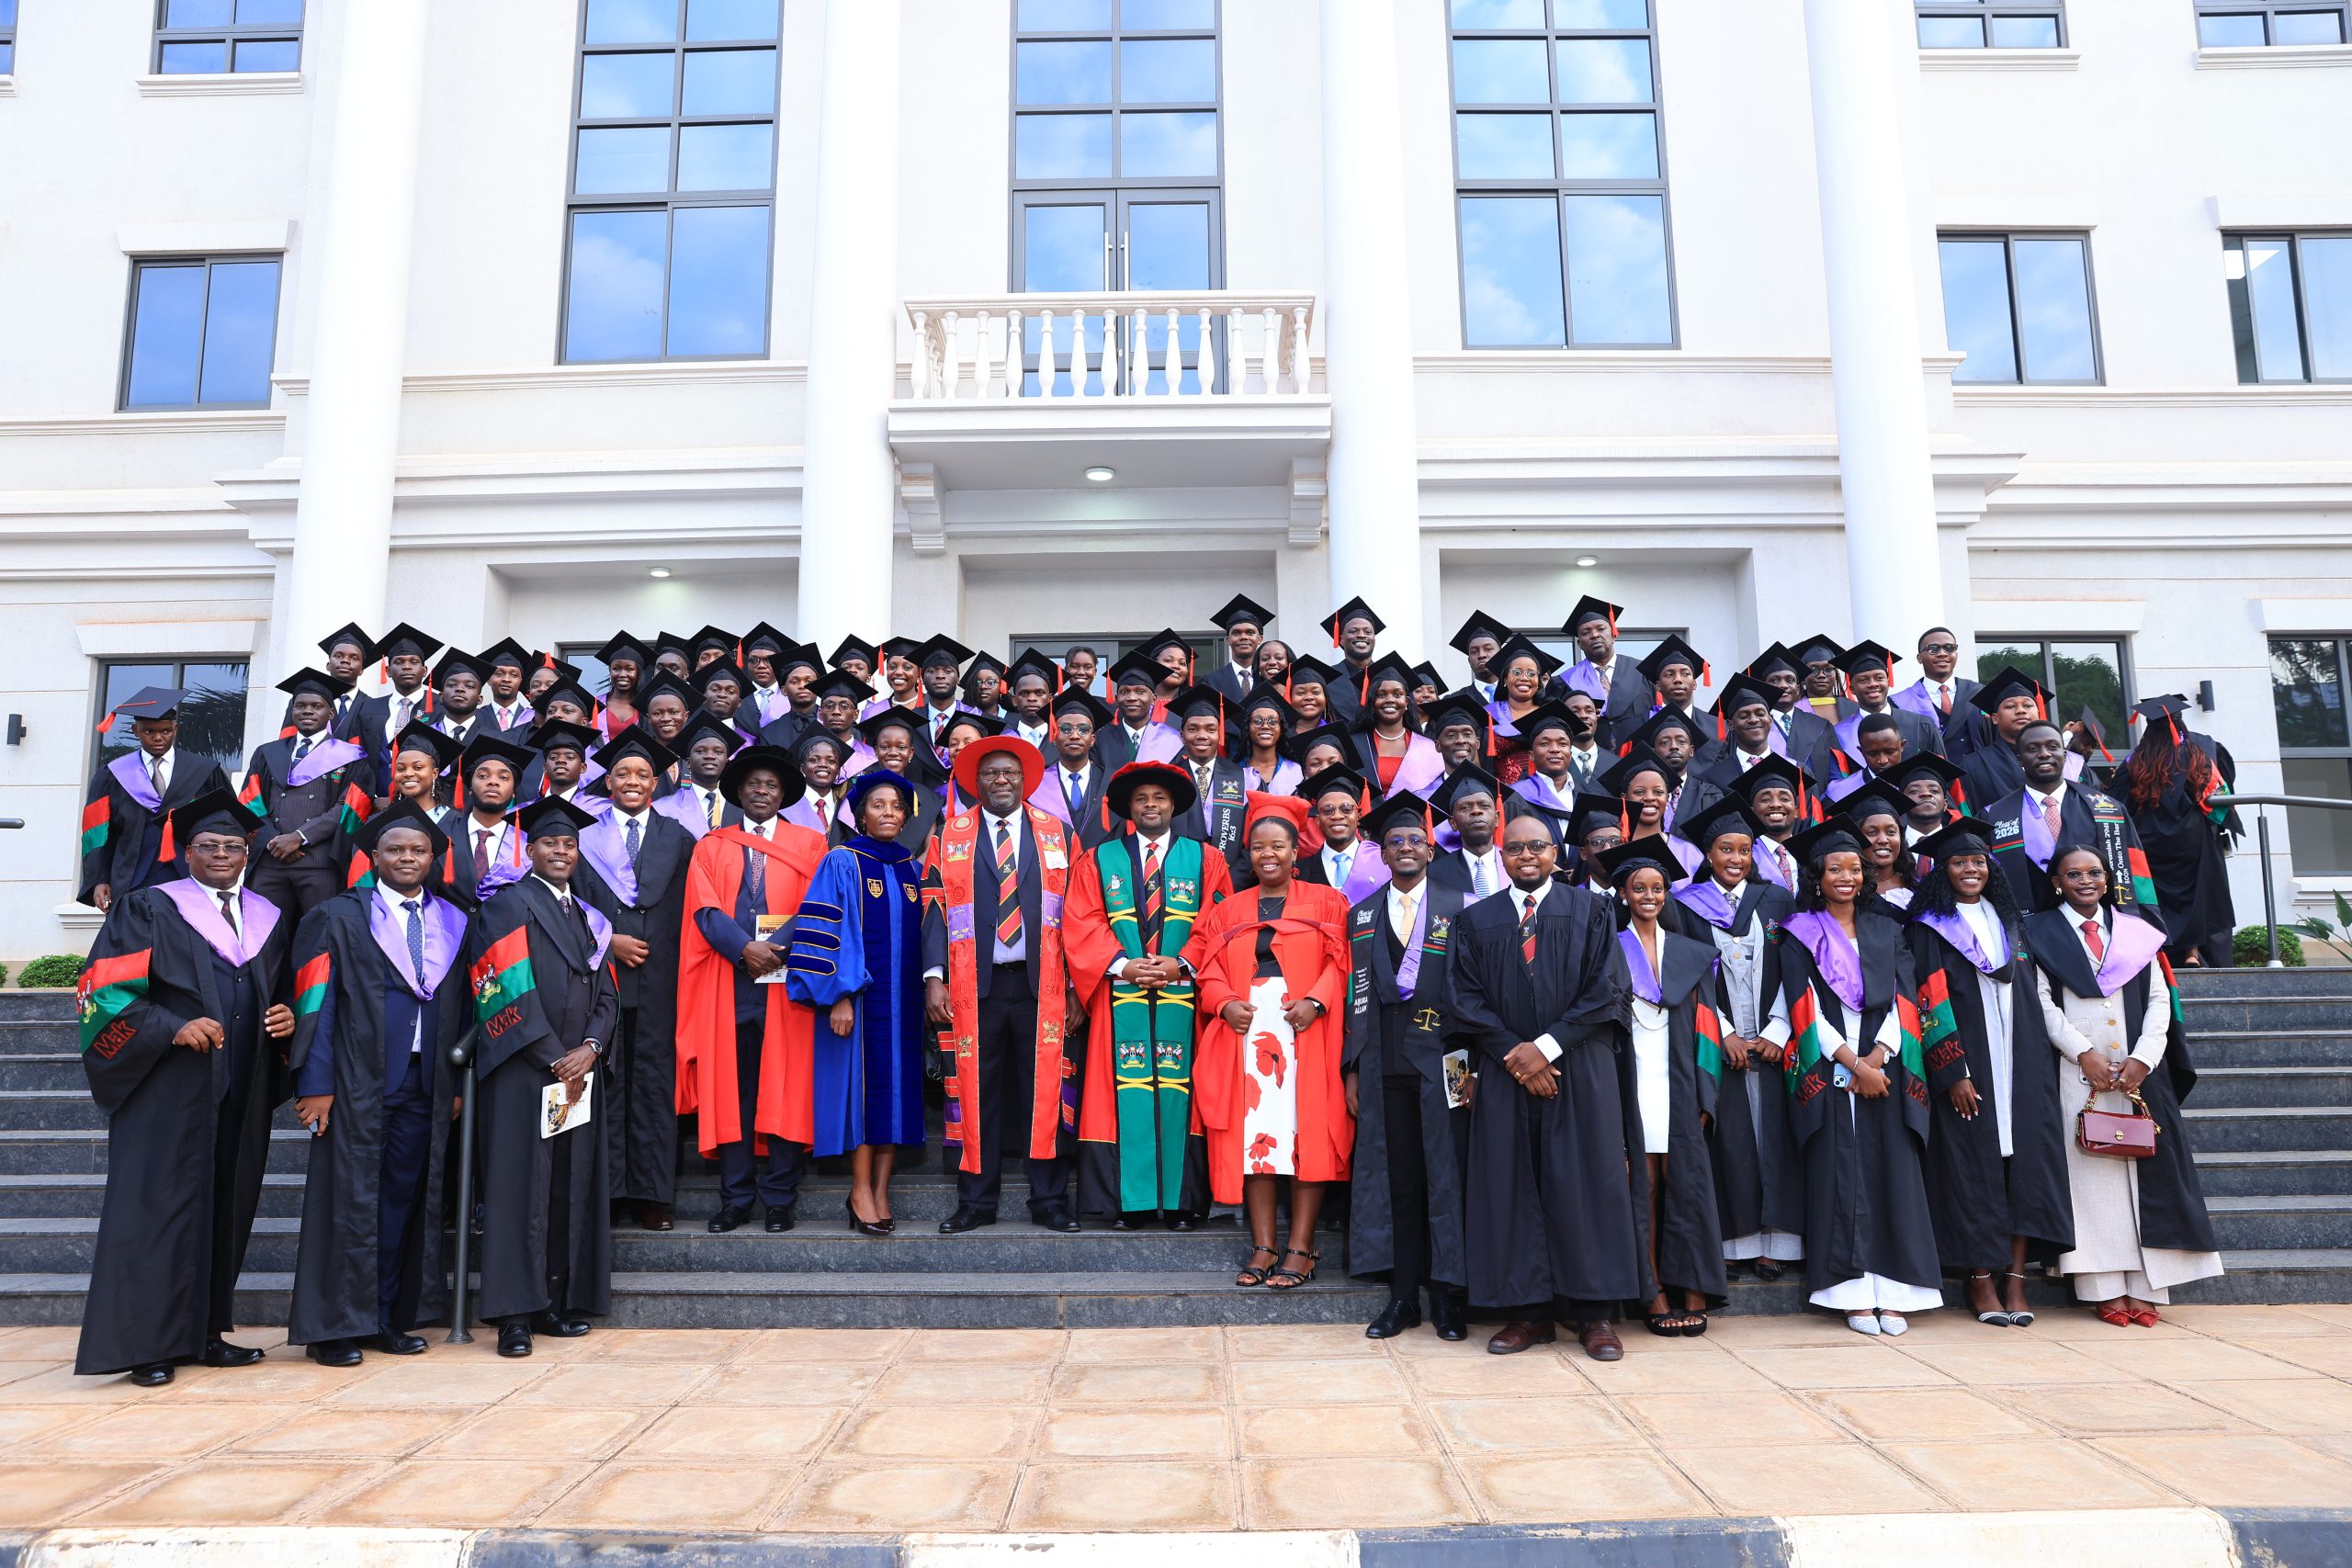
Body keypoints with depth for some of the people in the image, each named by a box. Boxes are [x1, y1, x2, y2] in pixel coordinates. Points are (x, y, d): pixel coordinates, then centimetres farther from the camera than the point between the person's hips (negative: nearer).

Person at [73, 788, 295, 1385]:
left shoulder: (270, 920, 16)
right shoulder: (147, 909, 2)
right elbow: (107, 988, -6)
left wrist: (286, 1017, 2)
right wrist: (172, 1028, -18)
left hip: (242, 1091, 5)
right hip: (168, 1088, -5)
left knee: (227, 1207, 7)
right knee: (160, 1206, -4)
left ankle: (205, 1333, 16)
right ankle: (148, 1344, 2)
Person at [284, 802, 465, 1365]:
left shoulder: (453, 923, 12)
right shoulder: (338, 918, 1)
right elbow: (316, 1002, -5)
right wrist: (315, 1084, -12)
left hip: (425, 1085, 4)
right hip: (356, 1084, -4)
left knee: (405, 1198, 7)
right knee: (350, 1198, 0)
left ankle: (386, 1319, 18)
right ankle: (334, 1327, 10)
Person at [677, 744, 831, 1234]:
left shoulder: (809, 844, 11)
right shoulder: (711, 846, 15)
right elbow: (704, 909, 2)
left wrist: (778, 947, -14)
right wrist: (745, 948, -13)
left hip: (787, 982, -1)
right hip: (729, 983, 1)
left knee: (785, 1087, -1)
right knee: (731, 1088, 2)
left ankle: (780, 1198, 6)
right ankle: (735, 1197, 9)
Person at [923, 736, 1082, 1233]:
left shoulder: (1057, 834, 10)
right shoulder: (950, 835, 9)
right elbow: (935, 909, 4)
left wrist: (1075, 986, 1)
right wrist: (934, 978, -7)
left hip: (1041, 984, 0)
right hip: (974, 987, 0)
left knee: (1045, 1093, 1)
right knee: (976, 1093, 3)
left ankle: (1050, 1201, 12)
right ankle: (976, 1202, 14)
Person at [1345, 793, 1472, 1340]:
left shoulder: (1459, 906, 4)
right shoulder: (1363, 915, 12)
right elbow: (1358, 994, 10)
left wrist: (1472, 1060, -9)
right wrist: (1352, 1068, 3)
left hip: (1442, 1058, -2)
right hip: (1385, 1062, 2)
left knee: (1447, 1174, 1)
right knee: (1397, 1177, 5)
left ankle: (1448, 1296, 12)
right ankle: (1403, 1297, 14)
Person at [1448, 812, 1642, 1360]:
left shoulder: (1590, 913, 6)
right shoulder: (1476, 920, 9)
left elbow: (1603, 992, -3)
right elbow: (1468, 1000, 3)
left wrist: (1547, 1045, -12)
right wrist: (1513, 1053, -10)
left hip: (1581, 1069, -1)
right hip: (1506, 1072, 1)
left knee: (1587, 1186, -1)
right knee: (1511, 1187, 1)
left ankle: (1593, 1312, 8)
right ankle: (1527, 1311, 10)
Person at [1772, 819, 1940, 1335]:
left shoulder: (1886, 930, 15)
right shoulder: (1799, 934, 5)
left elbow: (1903, 1001, 6)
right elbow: (1805, 1009, -3)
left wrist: (1877, 1058, -9)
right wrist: (1853, 1063, -12)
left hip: (1886, 1069, 3)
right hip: (1828, 1073, -3)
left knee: (1893, 1173, -2)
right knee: (1841, 1176, -5)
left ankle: (1893, 1293, 2)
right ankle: (1854, 1294, -1)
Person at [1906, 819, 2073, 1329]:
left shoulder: (2010, 921, 16)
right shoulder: (1929, 927, 0)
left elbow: (2031, 996, 18)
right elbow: (1930, 1002, -7)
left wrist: (2041, 1065, 9)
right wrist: (1954, 1072, -14)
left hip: (2021, 1062, 4)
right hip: (1966, 1066, -4)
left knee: (2027, 1161, -2)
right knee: (1973, 1166, -4)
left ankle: (2015, 1280, 3)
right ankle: (1981, 1282, 4)